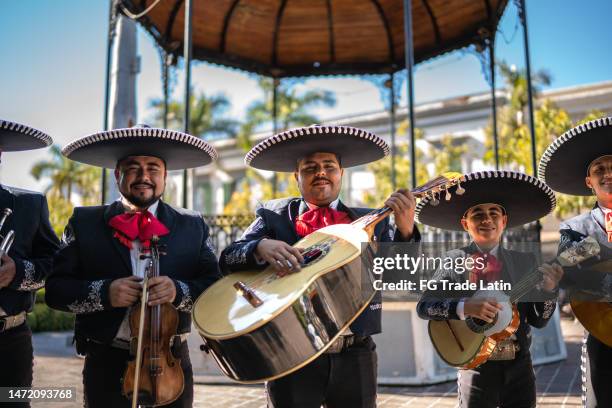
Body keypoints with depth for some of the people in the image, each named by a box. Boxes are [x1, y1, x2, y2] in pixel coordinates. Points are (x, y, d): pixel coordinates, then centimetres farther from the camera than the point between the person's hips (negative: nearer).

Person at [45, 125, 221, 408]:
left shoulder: (193, 226, 2)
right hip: (106, 366, 0)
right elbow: (55, 289, -2)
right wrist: (103, 292, -19)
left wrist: (178, 291, -21)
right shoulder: (84, 222, 1)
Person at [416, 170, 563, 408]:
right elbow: (424, 306, -11)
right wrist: (465, 307, -25)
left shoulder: (525, 260, 4)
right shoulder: (455, 260, -4)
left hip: (519, 364, 3)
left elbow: (538, 321, 5)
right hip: (475, 365, -3)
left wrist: (547, 290, -13)